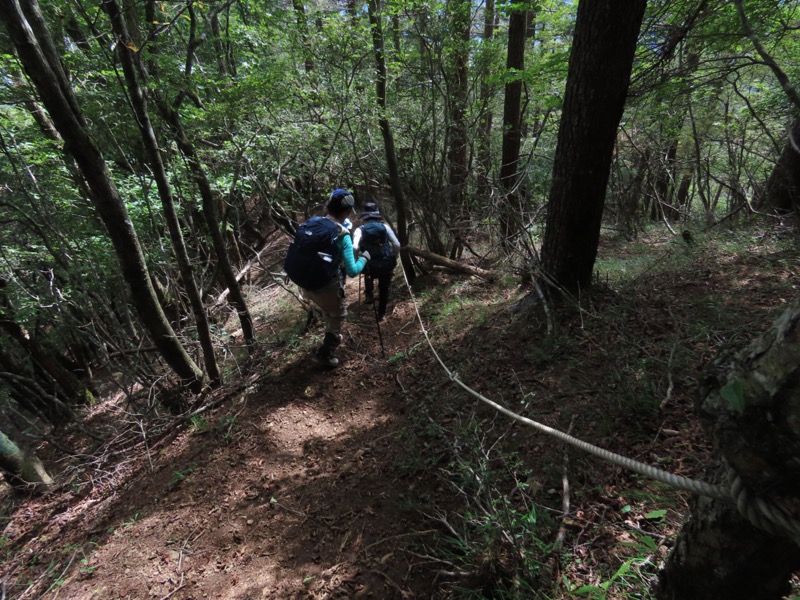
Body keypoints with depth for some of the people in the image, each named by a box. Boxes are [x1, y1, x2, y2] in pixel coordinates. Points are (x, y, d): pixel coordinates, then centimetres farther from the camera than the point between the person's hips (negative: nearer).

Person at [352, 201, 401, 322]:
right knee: (384, 289, 24)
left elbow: (355, 248, -17)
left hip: (371, 267, 0)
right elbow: (397, 245, -5)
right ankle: (381, 314, 32)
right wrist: (393, 260, 10)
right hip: (386, 265, 1)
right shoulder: (385, 227, 2)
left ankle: (369, 295, 34)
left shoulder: (360, 229, -2)